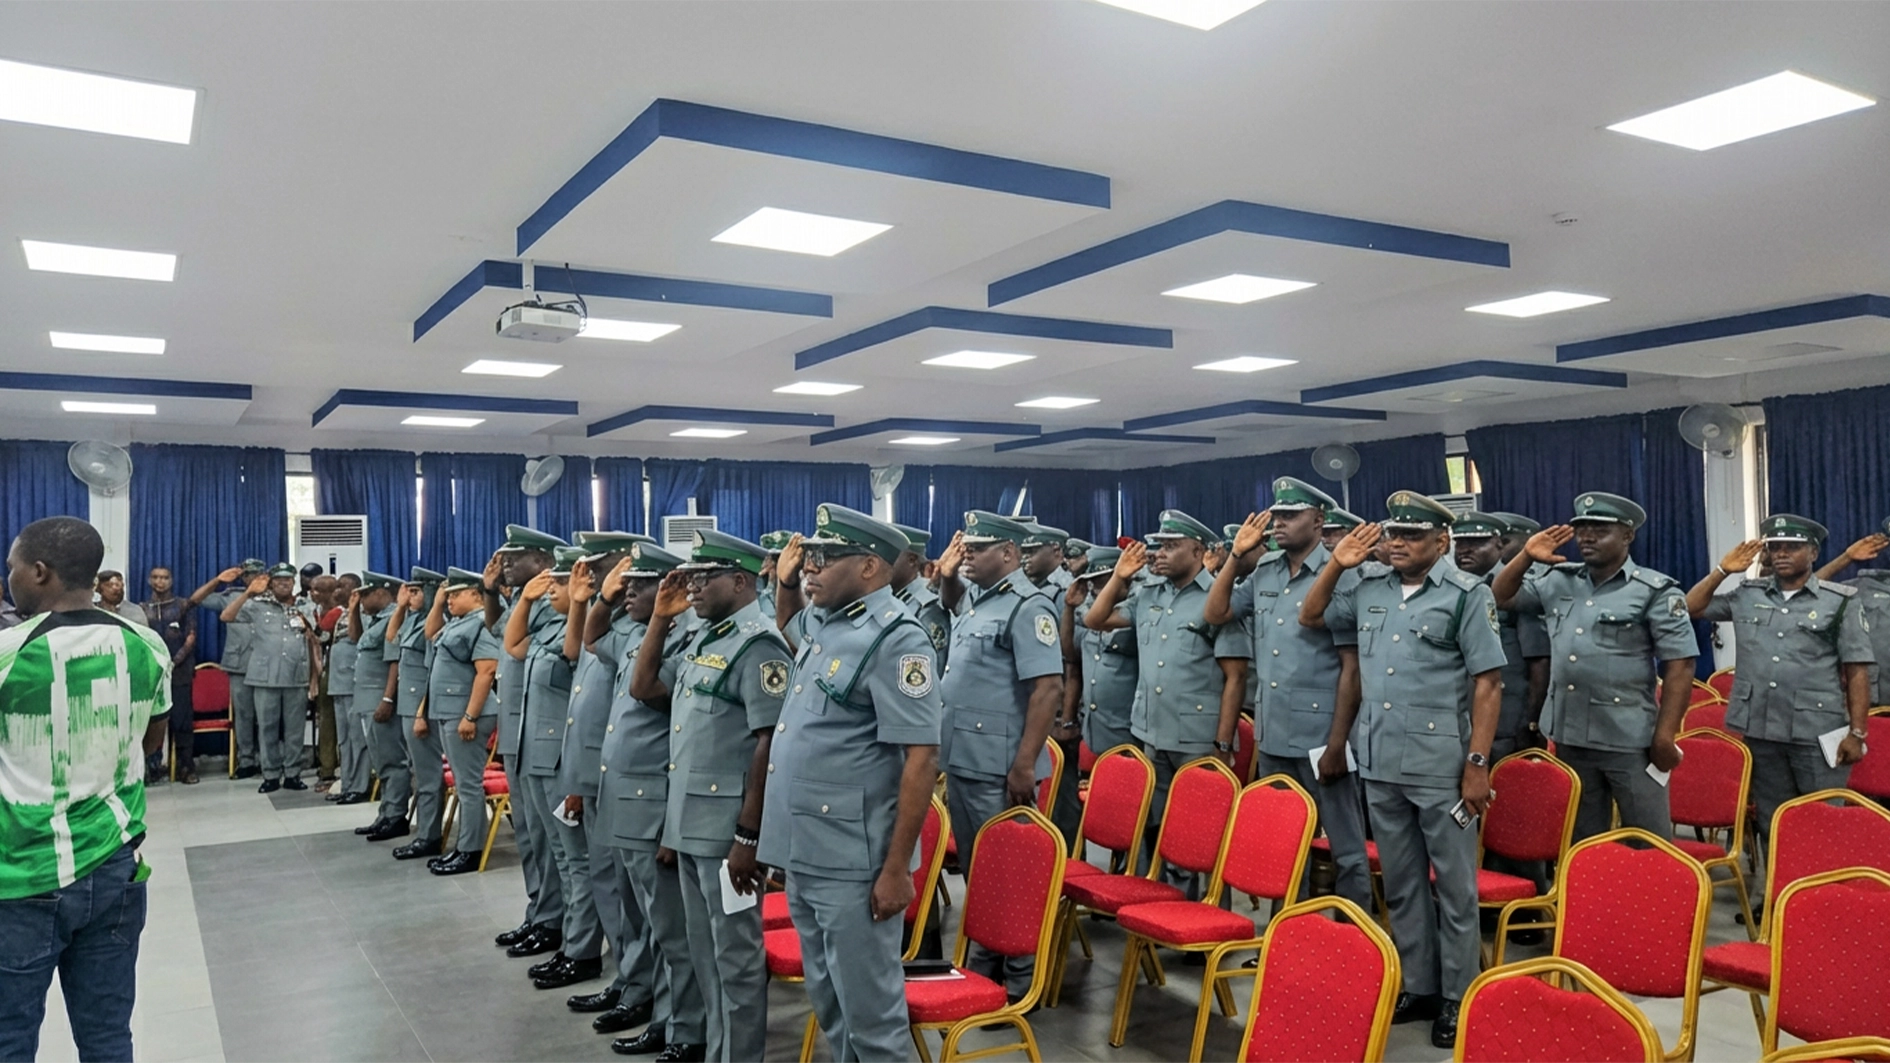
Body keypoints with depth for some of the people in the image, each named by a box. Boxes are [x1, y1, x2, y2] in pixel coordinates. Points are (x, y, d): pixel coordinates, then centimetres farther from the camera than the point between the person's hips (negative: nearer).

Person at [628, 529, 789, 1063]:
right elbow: (643, 688, 19)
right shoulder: (701, 641, 12)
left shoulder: (758, 645, -15)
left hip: (727, 830, -9)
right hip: (689, 824, 9)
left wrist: (748, 835, -21)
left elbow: (771, 744, -20)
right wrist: (661, 617, 9)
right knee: (705, 952, 18)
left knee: (735, 954, 3)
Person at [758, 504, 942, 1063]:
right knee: (827, 997, 20)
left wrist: (897, 867, -20)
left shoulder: (895, 639, -17)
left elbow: (921, 758, -19)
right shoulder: (822, 626, 10)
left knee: (867, 1003, 4)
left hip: (853, 862, -9)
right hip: (802, 853, 9)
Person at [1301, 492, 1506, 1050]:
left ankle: (1456, 997, 18)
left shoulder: (1467, 594, -6)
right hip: (1380, 764, 6)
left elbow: (1487, 683, -9)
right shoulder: (1370, 591, 9)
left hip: (1440, 767, -5)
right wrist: (1337, 564, 8)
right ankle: (1417, 987, 28)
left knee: (1453, 886, 7)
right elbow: (1310, 617, 22)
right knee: (1401, 883, 15)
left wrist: (1477, 763, -14)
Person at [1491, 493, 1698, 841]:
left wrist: (1665, 735, -14)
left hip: (1629, 738, -5)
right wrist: (1526, 557, 0)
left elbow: (1679, 665, -10)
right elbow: (1501, 597, 15)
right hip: (1569, 734, 5)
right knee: (1582, 839, 17)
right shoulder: (1558, 581, 8)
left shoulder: (1655, 591, -6)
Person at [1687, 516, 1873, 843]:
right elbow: (1691, 608, 13)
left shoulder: (1840, 601, 0)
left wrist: (1857, 732, -7)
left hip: (1818, 733, -3)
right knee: (1771, 824, 13)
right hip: (1760, 730, 3)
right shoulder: (1747, 595, 9)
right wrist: (1722, 571, 5)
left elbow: (1857, 672, -1)